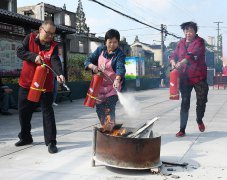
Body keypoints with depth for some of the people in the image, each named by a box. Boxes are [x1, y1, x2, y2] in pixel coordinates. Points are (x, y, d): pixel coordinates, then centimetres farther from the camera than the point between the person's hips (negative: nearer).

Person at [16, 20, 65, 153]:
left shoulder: (53, 46, -4)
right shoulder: (30, 38, 0)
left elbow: (55, 60, -21)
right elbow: (20, 52, -9)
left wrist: (60, 74, -39)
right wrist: (34, 56, -25)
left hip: (45, 84, -2)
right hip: (27, 83, 3)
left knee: (48, 112, -3)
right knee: (24, 111, 13)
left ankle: (51, 141, 3)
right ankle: (25, 137, 32)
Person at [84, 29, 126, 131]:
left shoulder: (120, 54, -12)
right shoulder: (100, 50, 1)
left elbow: (120, 68, -29)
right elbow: (88, 61, 2)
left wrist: (117, 80, -49)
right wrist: (93, 66, -22)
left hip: (112, 86, -5)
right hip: (99, 85, 5)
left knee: (109, 109, -15)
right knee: (99, 109, 10)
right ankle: (104, 129, 28)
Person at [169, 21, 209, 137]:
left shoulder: (199, 42, -6)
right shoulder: (181, 43, 11)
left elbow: (193, 54, -22)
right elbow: (174, 55, 8)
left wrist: (181, 63, -36)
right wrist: (173, 62, -16)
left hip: (198, 76, -3)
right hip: (184, 77, 3)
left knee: (202, 100, 3)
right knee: (185, 103, 1)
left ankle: (199, 120, 34)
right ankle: (182, 129, 5)